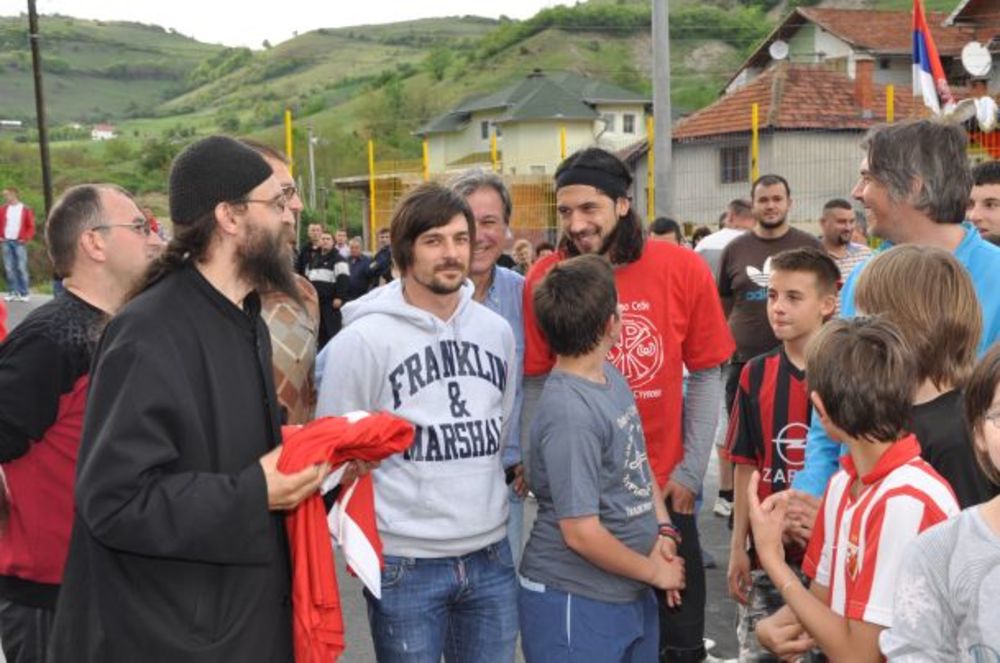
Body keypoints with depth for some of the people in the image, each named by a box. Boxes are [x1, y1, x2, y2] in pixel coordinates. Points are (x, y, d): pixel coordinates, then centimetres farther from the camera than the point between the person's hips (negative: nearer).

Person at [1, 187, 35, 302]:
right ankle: (13, 292, 10)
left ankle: (24, 293, 0)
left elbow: (31, 227, 1)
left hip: (19, 242, -4)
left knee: (21, 268, -6)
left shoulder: (25, 210, 0)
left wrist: (26, 239, -10)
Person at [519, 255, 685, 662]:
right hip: (575, 604, -8)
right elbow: (581, 533, -24)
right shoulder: (569, 413, -25)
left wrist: (664, 531, 0)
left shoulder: (611, 376, 3)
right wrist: (654, 571, -9)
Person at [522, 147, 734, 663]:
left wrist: (691, 470, -3)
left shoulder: (683, 268, -8)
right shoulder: (544, 278, -9)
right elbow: (535, 386, 0)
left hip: (665, 485, 1)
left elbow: (705, 375, 0)